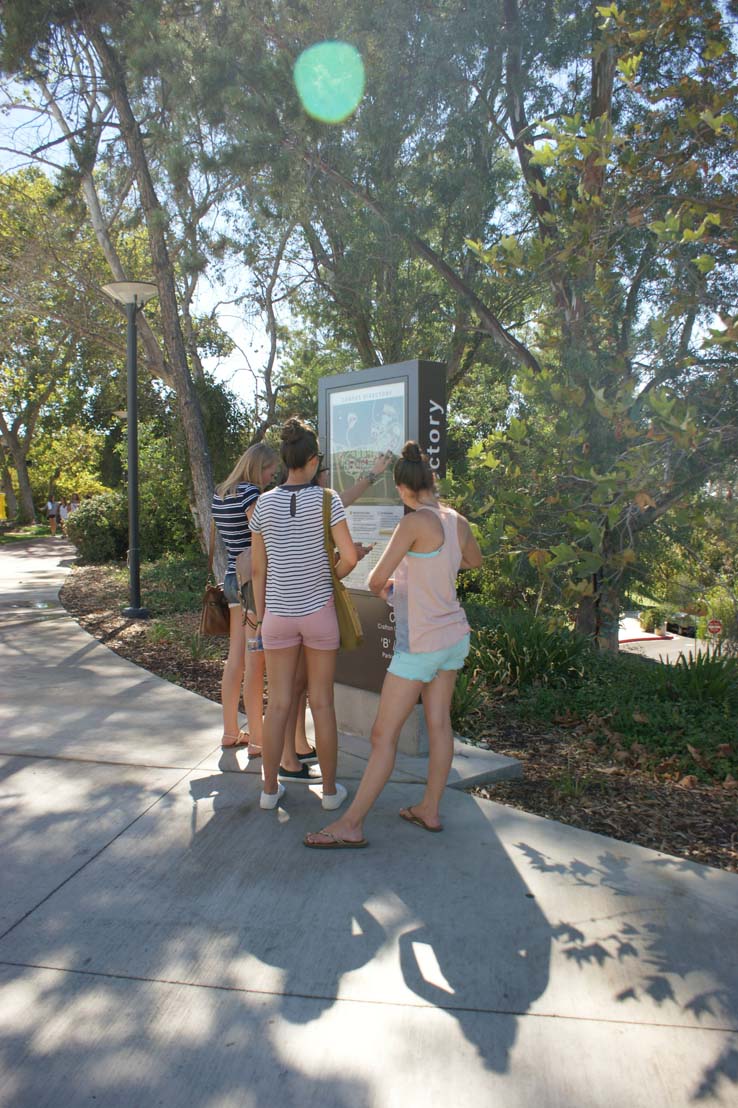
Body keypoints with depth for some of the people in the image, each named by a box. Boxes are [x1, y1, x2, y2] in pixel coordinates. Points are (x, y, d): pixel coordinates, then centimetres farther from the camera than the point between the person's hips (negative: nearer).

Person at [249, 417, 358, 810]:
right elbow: (350, 557, -15)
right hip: (318, 610, -2)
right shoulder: (325, 499, -10)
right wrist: (331, 577, 7)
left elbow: (258, 569, 3)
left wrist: (260, 617, 12)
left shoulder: (264, 504, -2)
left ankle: (270, 788, 21)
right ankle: (330, 789, 21)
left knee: (278, 704, 10)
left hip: (278, 613, 2)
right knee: (322, 703, 9)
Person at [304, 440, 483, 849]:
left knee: (383, 735, -3)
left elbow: (377, 579, -17)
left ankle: (351, 825, 5)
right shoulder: (458, 521, 2)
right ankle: (429, 810, 26)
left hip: (421, 643, -8)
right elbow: (474, 561, 23)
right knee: (439, 723, 15)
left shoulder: (415, 523, -21)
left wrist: (381, 586, 5)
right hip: (454, 635, 8)